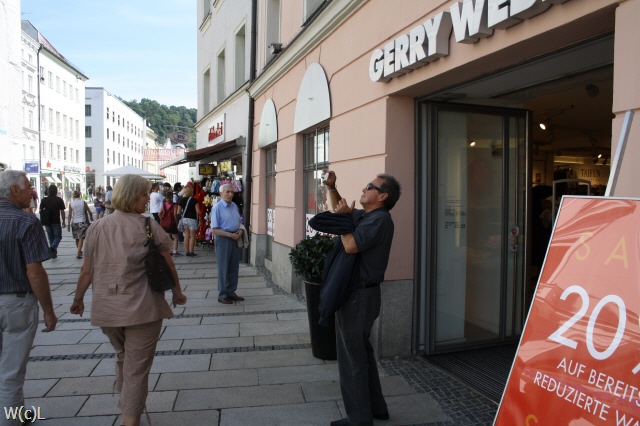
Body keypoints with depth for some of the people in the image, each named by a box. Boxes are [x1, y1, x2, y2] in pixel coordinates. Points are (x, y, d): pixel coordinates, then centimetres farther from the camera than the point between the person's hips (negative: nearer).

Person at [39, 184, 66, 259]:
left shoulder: (44, 200, 3)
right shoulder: (59, 200, -5)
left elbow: (40, 211, 6)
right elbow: (62, 212, -5)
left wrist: (42, 220, 18)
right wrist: (63, 221, 4)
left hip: (47, 222, 3)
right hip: (56, 222, -3)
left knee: (50, 237, 15)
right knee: (58, 237, 6)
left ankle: (53, 253, 17)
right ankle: (52, 247, -21)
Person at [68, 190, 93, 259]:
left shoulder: (71, 203, -1)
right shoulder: (83, 202, -3)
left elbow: (70, 215, -2)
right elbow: (90, 212, 0)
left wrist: (68, 224, 2)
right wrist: (91, 218, 20)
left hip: (74, 222, 2)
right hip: (82, 222, -2)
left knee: (77, 238, 17)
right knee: (81, 238, -5)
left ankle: (79, 251, 31)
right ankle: (78, 253, -17)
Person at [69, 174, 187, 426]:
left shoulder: (97, 227, 0)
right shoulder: (149, 226, -10)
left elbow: (87, 270, 2)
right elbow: (168, 264, -4)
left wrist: (78, 298, 17)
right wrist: (177, 291, 11)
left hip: (105, 308, 5)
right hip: (142, 308, -5)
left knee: (122, 357, 28)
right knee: (137, 367, 5)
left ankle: (125, 404, 47)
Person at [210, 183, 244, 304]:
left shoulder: (234, 206, 10)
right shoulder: (217, 208, -11)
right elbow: (214, 229, -14)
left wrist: (240, 231, -1)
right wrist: (231, 235, -19)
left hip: (235, 239, 7)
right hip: (223, 239, -7)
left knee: (234, 267, 12)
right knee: (223, 268, 2)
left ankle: (231, 292, 25)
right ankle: (222, 295, 13)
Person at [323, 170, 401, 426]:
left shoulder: (380, 219, -18)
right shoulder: (364, 216, 12)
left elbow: (351, 246, -28)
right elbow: (340, 209, 26)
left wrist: (343, 218, -13)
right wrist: (331, 188, 9)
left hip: (359, 296, -10)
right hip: (358, 294, 10)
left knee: (352, 357, 0)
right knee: (362, 353, 20)